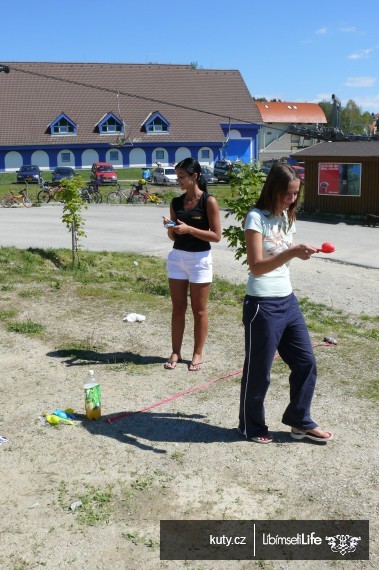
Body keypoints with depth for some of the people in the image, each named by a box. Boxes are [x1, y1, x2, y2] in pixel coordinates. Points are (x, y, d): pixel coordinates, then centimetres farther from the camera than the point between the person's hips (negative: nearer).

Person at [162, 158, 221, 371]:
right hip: (177, 257, 5)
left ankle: (198, 354, 16)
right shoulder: (176, 203, 7)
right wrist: (170, 227, -10)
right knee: (178, 308, 9)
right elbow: (173, 237, 12)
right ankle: (176, 352, 18)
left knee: (199, 310, 5)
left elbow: (216, 236, -12)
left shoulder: (209, 201, -9)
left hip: (200, 259, -5)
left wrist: (189, 229, -19)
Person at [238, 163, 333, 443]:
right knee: (258, 370, 5)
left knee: (306, 362, 12)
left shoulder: (286, 218, 11)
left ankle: (300, 422, 29)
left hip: (288, 301, 8)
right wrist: (292, 252, -29)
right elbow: (256, 266, -20)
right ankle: (252, 427, 25)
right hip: (263, 305, -8)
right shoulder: (257, 218, -12)